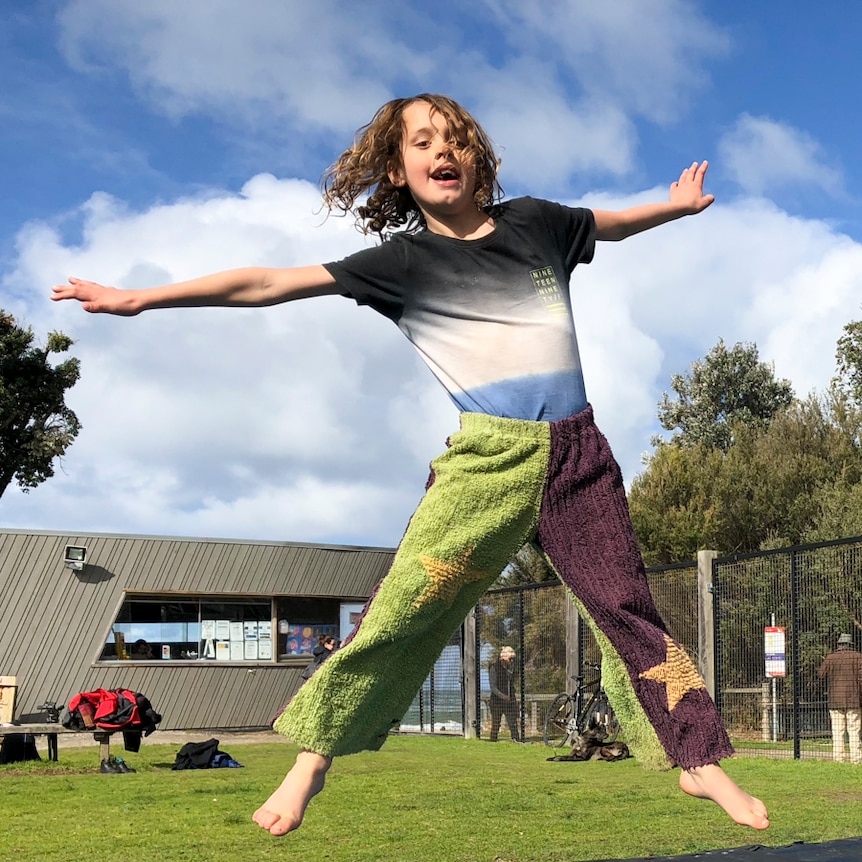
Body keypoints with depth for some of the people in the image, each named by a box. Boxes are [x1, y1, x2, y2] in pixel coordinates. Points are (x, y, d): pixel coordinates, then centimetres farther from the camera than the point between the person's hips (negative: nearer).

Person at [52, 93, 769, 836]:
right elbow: (270, 284, -2)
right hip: (488, 456, -2)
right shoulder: (403, 260, 2)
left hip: (576, 449, 2)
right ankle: (312, 759, -2)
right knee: (405, 607, -12)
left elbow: (610, 225, 34)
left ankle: (700, 761, 12)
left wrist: (677, 206, 28)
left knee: (627, 606, 2)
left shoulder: (533, 222, 11)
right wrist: (139, 299, -4)